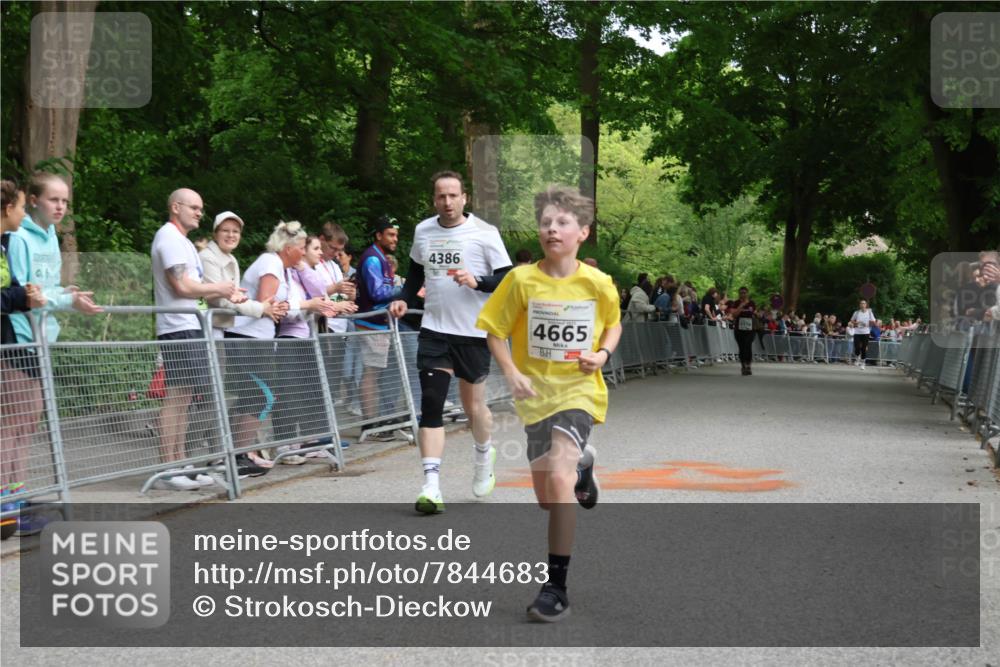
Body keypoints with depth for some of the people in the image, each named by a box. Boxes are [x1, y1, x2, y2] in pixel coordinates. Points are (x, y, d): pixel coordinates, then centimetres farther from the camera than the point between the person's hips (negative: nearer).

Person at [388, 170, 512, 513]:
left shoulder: (484, 232, -6)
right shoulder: (423, 231, 7)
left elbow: (508, 279, -5)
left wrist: (476, 282, -22)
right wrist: (405, 299, 7)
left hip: (474, 331, -2)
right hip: (434, 330, 2)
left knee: (473, 405, 11)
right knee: (430, 404, -10)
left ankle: (484, 455, 43)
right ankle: (431, 486, -12)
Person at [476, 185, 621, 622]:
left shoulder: (598, 283, -8)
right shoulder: (522, 280, -9)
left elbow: (613, 324, 10)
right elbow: (494, 330, -1)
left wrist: (603, 353, -9)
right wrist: (511, 373, -15)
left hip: (579, 391, -2)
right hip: (536, 394, 3)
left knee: (558, 478, -24)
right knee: (547, 500, 13)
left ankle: (556, 587, -14)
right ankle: (582, 465, 51)